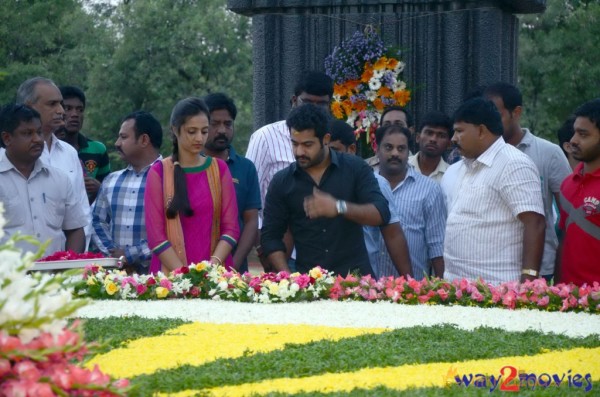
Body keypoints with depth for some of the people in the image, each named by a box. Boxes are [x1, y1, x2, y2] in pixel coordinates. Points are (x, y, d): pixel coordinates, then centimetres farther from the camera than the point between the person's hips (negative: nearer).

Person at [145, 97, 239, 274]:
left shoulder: (219, 169, 9)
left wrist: (212, 267, -12)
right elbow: (155, 234, -4)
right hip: (171, 276, -2)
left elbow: (231, 228, 4)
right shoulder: (159, 172, 2)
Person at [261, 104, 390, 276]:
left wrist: (339, 208, -22)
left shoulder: (355, 169, 2)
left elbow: (381, 214, -6)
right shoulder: (281, 183, 6)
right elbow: (270, 237, 7)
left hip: (355, 277, -1)